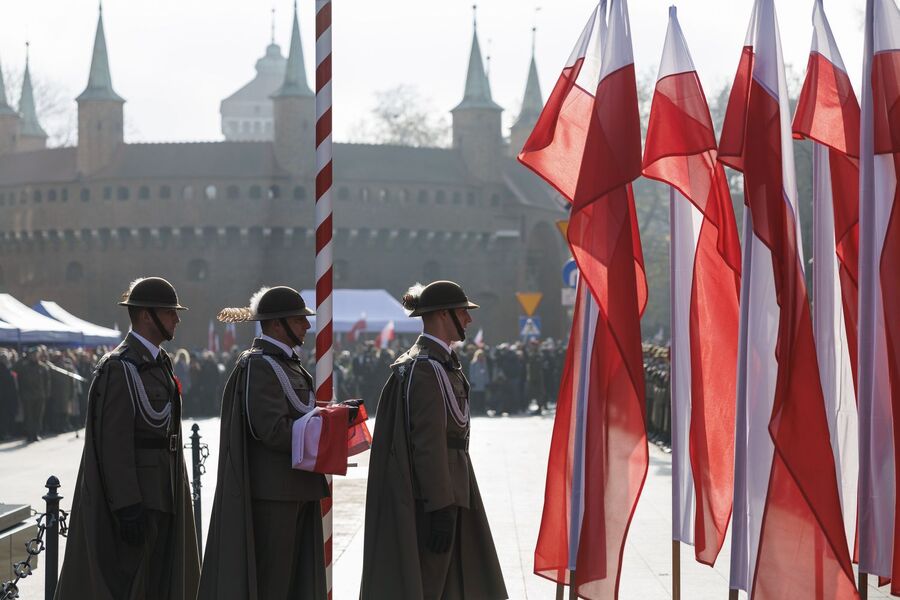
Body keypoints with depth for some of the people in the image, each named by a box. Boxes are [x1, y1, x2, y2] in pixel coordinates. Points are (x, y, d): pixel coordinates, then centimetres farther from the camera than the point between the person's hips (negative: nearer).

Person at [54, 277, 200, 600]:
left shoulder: (159, 362, 14)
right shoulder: (120, 367, -16)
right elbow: (114, 440, -20)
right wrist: (128, 506, -24)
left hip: (162, 495, 9)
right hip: (133, 496, -9)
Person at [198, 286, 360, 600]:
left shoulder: (287, 363, 17)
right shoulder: (258, 366, -14)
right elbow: (274, 430, -21)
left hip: (297, 488, 10)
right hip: (272, 491, -10)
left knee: (293, 571, 11)